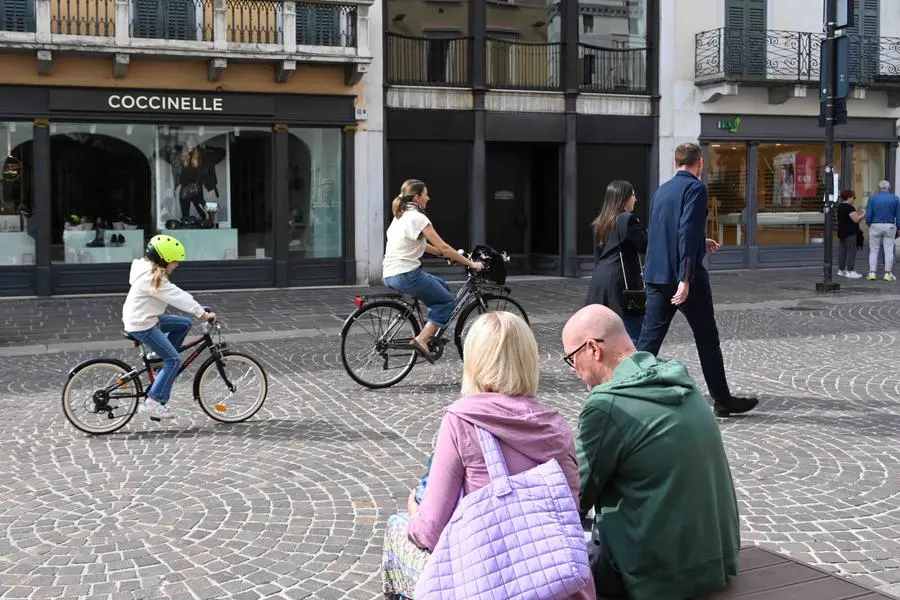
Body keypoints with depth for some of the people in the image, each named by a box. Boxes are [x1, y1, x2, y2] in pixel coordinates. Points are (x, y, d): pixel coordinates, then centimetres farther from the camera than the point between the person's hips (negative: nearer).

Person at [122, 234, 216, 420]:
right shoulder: (152, 278, -22)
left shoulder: (153, 273, 11)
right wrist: (202, 313, -26)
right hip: (141, 325, -10)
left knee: (184, 324, 15)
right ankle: (152, 402, -12)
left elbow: (175, 293, 15)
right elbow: (176, 297, -26)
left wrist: (199, 308, 9)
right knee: (174, 360, -11)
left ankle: (162, 361, 16)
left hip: (148, 318, 10)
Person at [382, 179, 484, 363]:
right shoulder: (417, 218, -12)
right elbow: (443, 247, -12)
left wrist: (445, 254, 25)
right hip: (407, 275, -9)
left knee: (443, 287, 22)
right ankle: (421, 339, -8)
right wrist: (471, 263, -5)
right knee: (447, 301, 5)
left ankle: (429, 333, 18)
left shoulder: (400, 217, 16)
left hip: (390, 275, 9)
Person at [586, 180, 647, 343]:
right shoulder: (627, 219, -9)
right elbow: (646, 246, -9)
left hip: (599, 284, 8)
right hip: (622, 283, -8)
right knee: (634, 336, -4)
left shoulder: (601, 222, 15)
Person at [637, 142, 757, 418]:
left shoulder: (661, 190, 15)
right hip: (685, 276, -6)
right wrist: (686, 278, -24)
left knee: (649, 337, 5)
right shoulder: (695, 188, -9)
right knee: (707, 338, 6)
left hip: (655, 275, 6)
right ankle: (722, 400, 16)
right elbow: (687, 232, -20)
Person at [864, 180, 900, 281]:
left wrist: (869, 225, 13)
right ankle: (888, 273, 3)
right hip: (890, 227, 0)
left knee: (873, 251, 5)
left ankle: (872, 273, 1)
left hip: (875, 226, 0)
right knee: (889, 250, 4)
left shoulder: (872, 199, 0)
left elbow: (868, 216, -4)